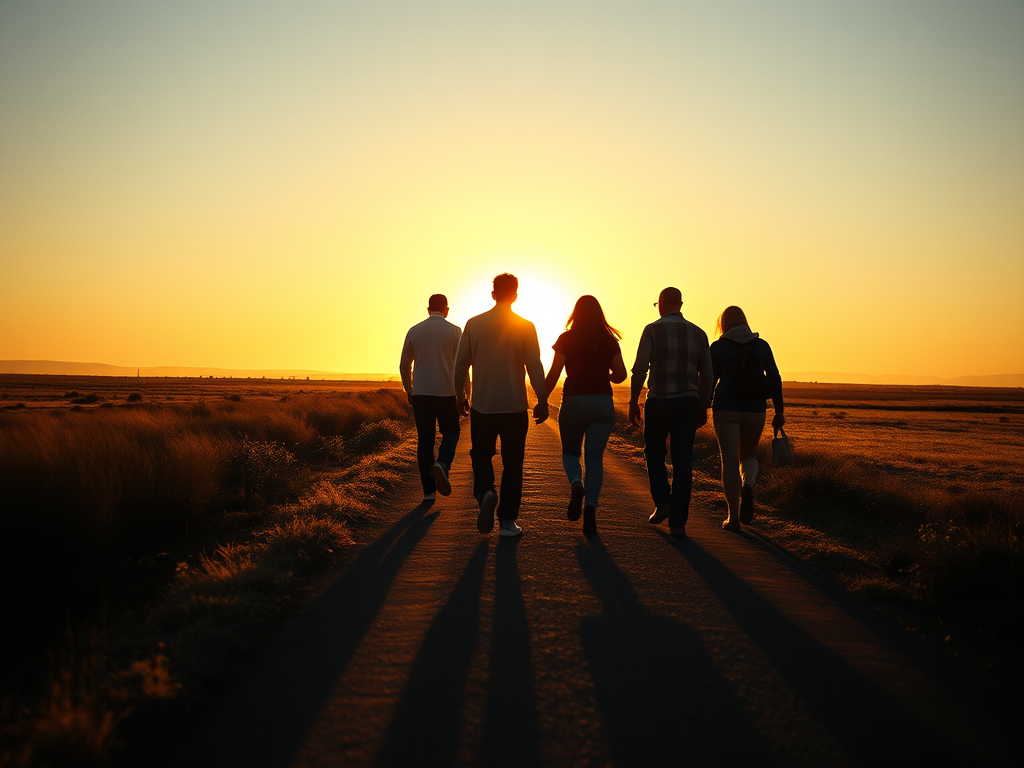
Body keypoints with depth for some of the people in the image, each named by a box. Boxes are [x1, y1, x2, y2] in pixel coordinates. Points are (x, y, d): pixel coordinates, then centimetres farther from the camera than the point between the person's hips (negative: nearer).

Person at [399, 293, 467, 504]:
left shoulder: (414, 331, 5)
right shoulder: (454, 331, -3)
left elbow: (404, 365, 9)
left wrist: (409, 391, 21)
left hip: (420, 393, 2)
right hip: (446, 392, -2)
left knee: (425, 440, 6)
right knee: (451, 432, 17)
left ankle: (429, 490, 5)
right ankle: (442, 463, -13)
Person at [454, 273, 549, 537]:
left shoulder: (474, 324, -1)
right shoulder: (525, 327, -5)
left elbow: (461, 364, 3)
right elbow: (535, 367, -7)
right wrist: (542, 401, 1)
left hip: (482, 406, 1)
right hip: (515, 406, -1)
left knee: (481, 453, 18)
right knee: (512, 463, 8)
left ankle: (486, 492, -10)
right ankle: (507, 520, 9)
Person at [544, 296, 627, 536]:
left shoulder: (567, 339, 0)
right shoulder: (609, 340, 6)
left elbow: (553, 374, -5)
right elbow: (621, 375, 7)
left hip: (574, 401, -1)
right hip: (602, 402, 2)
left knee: (570, 452, 15)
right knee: (595, 457, 4)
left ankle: (576, 484, -16)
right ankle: (590, 507, -10)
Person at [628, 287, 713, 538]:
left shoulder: (653, 330, -2)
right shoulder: (698, 333, 9)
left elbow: (640, 368, -9)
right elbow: (706, 375, 9)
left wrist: (633, 402, -3)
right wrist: (703, 407, 17)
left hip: (659, 401, -3)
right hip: (689, 402, 3)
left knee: (654, 452, 19)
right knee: (683, 461, 3)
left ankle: (662, 502, 4)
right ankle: (678, 522, 2)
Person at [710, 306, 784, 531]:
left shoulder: (718, 347, -1)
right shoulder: (762, 345, 6)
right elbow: (775, 378, 2)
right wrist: (779, 411, 5)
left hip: (726, 410, -2)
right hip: (755, 411, 2)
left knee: (730, 460, 1)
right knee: (749, 455, 20)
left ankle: (733, 517, -3)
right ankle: (748, 486, -12)